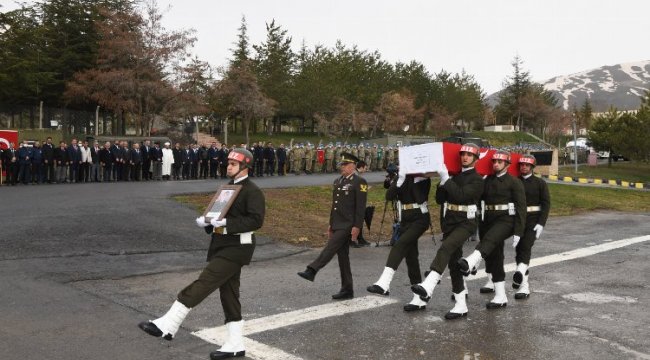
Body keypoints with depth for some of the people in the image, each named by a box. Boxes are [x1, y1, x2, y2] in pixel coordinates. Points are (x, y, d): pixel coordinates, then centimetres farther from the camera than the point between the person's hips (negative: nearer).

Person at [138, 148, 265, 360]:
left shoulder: (253, 191, -10)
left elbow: (256, 220, -20)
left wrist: (226, 223, -26)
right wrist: (206, 221, 2)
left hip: (236, 247, -9)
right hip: (222, 245, 9)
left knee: (203, 284, -15)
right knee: (229, 295, 12)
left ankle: (167, 326, -13)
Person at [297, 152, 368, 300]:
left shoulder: (359, 182, -8)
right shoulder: (338, 181, 16)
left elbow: (361, 206, -13)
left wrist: (357, 226, -18)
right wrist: (331, 224, 19)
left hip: (348, 225, -8)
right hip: (338, 225, 8)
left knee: (331, 248, -17)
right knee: (343, 256, 9)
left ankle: (311, 271, -16)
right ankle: (347, 290, 13)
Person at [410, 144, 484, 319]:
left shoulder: (477, 179, -5)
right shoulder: (455, 176, 14)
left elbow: (461, 195, -21)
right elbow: (439, 199, 12)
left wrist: (446, 179, -20)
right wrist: (442, 183, -2)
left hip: (466, 222, -7)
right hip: (449, 222, 7)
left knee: (445, 248, -30)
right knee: (453, 262, 7)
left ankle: (428, 287, -44)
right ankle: (461, 306, 13)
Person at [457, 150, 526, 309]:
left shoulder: (514, 182, -2)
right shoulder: (487, 181, 14)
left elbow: (521, 208, -6)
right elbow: (481, 202, 16)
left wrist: (518, 232, -13)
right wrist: (480, 228, 12)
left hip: (505, 220, -6)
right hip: (488, 220, 6)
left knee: (489, 239, -35)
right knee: (494, 258, 6)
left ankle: (469, 263, -62)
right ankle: (500, 297, 13)